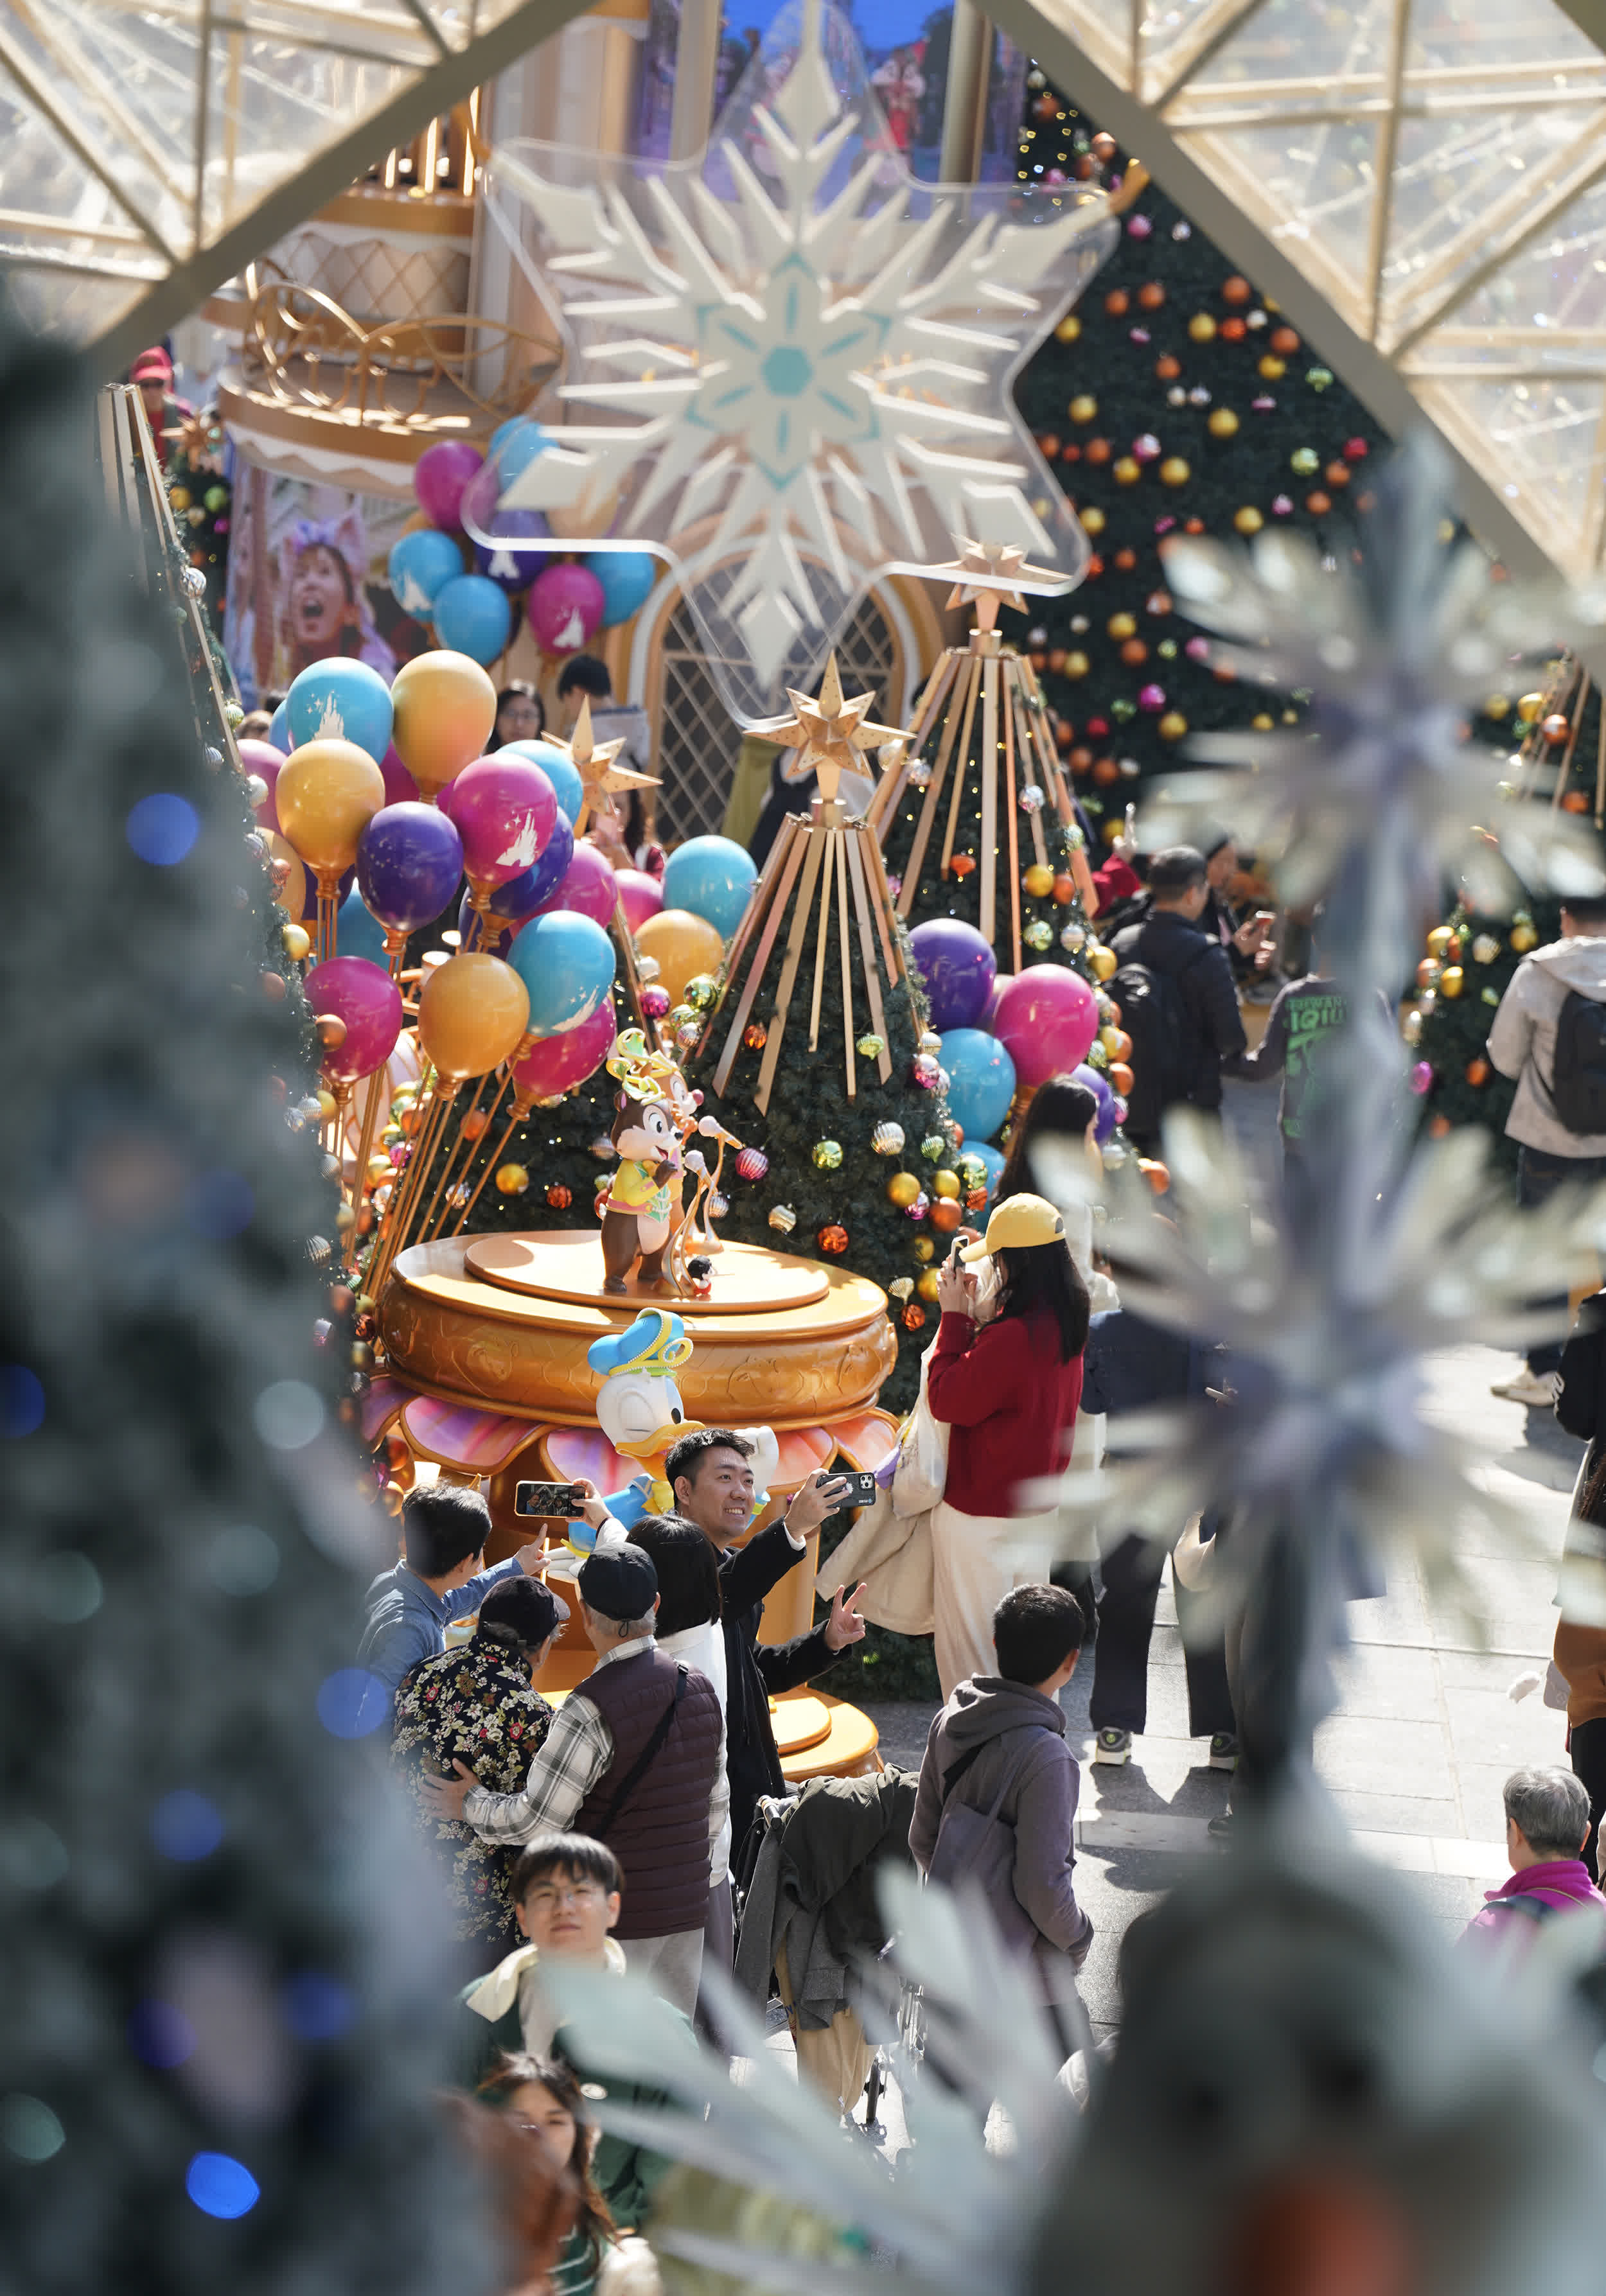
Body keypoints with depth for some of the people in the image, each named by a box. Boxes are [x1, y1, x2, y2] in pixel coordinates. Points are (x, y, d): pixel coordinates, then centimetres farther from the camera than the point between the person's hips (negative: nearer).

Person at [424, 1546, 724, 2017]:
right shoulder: (700, 1689, 4)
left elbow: (537, 1820, -16)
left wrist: (470, 1804, 1)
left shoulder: (593, 1705, -18)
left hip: (614, 1916, -7)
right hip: (687, 1907, 7)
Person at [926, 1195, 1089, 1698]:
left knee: (968, 1647, 3)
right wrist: (971, 1316, 6)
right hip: (1038, 1509, 9)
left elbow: (947, 1399, -17)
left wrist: (954, 1315, -12)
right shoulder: (1068, 1323, 1)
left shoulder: (1012, 1337, -27)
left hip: (982, 1516, -9)